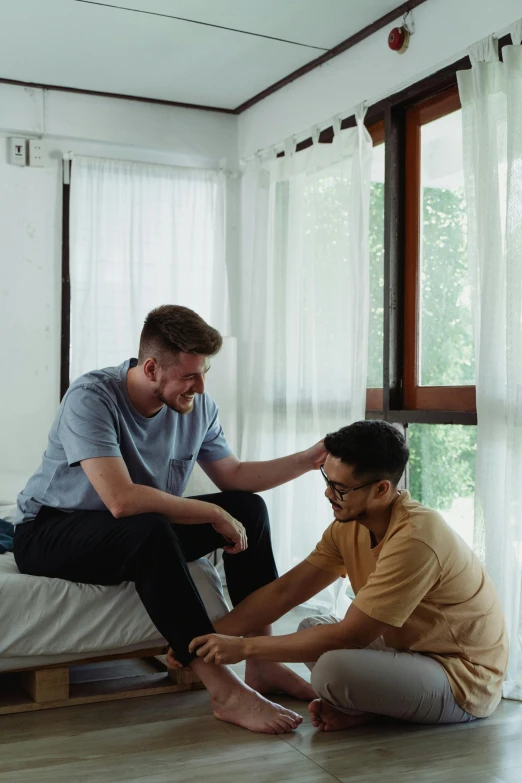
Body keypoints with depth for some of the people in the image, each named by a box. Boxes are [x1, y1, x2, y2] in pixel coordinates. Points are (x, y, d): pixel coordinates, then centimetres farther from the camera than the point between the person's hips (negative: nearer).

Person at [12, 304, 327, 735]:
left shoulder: (197, 406, -5)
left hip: (145, 535, 7)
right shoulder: (91, 398, -26)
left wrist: (308, 460, -5)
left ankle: (262, 662, -7)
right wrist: (214, 514, -29)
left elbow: (234, 476, 8)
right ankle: (225, 691, -35)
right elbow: (122, 499, -38)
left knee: (249, 508, -7)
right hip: (50, 535, -7)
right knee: (150, 530, -38)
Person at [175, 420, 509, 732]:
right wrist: (209, 636, -7)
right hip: (416, 650, 9)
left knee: (333, 670, -29)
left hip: (463, 682, -8)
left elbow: (349, 635, -26)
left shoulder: (415, 540, -30)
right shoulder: (349, 525, -4)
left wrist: (244, 647, -21)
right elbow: (284, 592, 0)